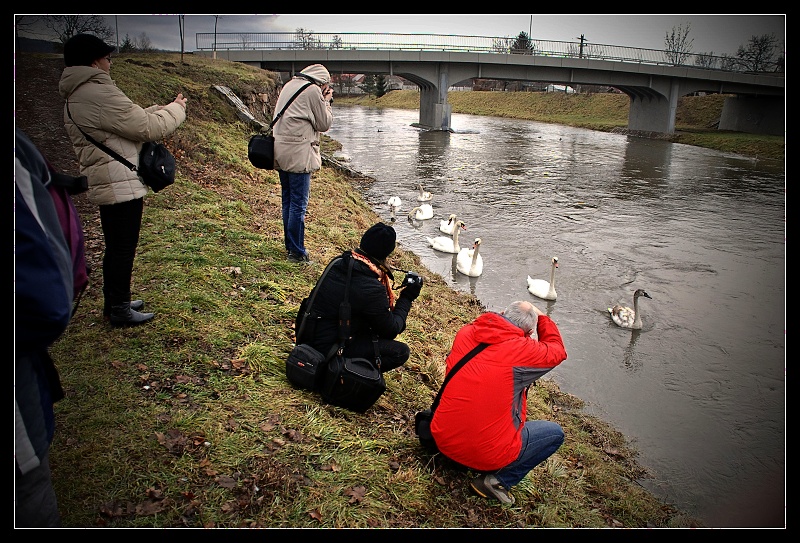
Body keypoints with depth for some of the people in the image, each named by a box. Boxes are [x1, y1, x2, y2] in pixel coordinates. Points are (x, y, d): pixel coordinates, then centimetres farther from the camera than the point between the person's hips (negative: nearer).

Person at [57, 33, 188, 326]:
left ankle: (114, 302, 33)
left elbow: (132, 118, 16)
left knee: (116, 247, 20)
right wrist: (176, 108, -1)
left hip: (107, 185, 10)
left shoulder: (75, 98, 15)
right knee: (123, 248, 1)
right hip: (121, 185, -10)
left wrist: (162, 108, 10)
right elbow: (149, 128, -16)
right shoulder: (99, 93, -18)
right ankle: (119, 310, 13)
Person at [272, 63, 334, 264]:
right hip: (298, 152, -9)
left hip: (281, 149, 9)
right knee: (298, 204, -4)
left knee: (287, 200, 15)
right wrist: (326, 102, 9)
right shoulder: (313, 91, -8)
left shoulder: (289, 85, 17)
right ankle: (297, 252, 0)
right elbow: (324, 124, -3)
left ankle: (290, 246, 25)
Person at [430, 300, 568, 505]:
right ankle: (498, 480, 4)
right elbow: (556, 351, 3)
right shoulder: (522, 350, -18)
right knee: (555, 433, 12)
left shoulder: (465, 333, -5)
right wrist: (540, 316, 17)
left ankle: (455, 457, 22)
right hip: (486, 454, -6)